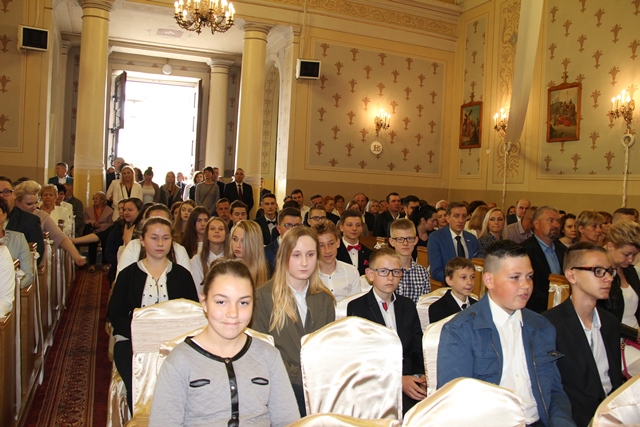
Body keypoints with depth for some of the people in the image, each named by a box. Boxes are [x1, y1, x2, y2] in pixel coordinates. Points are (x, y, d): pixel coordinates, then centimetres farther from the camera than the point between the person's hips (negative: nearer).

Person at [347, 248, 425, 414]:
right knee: (411, 410, -31)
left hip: (410, 377, 5)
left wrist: (423, 375, -7)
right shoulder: (356, 308, -1)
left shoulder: (408, 306, 15)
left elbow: (418, 349, 14)